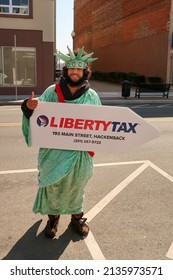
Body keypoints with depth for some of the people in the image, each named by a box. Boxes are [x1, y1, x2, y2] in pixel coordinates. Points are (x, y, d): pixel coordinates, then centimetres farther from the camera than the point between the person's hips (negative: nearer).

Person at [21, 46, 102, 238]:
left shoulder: (91, 96, 0)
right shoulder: (52, 91, -3)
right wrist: (28, 107, -25)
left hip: (79, 152, 1)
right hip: (54, 150, 0)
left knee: (76, 186, 15)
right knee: (52, 185, 10)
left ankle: (77, 215, 37)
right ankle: (53, 216, 33)